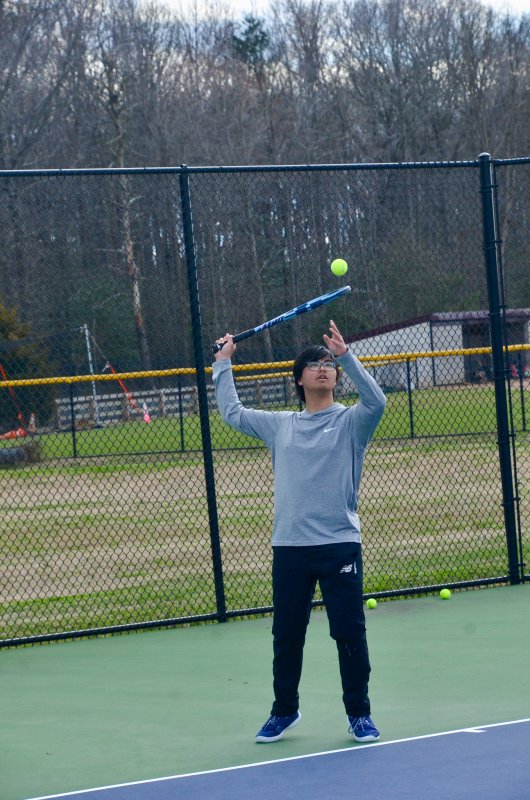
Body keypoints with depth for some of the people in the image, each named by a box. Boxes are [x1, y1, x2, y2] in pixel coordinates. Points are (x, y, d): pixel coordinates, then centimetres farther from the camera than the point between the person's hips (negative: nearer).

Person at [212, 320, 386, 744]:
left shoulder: (350, 421, 3)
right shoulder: (281, 425, 14)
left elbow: (376, 401, -18)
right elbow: (233, 413, 24)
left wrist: (346, 356, -24)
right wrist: (223, 363, 23)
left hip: (340, 545, -3)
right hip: (289, 548, 3)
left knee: (350, 633, -1)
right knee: (286, 635, 9)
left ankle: (359, 714, 11)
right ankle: (284, 710, 25)